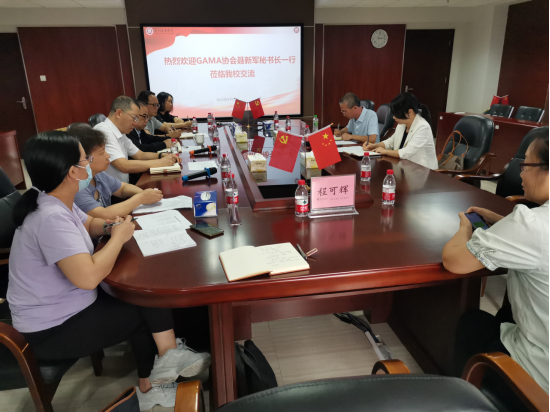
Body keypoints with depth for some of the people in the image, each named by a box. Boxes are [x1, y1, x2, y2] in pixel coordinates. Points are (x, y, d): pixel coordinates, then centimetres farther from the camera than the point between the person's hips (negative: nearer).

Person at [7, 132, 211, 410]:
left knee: (144, 297, 4)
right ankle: (168, 358, 20)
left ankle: (150, 387, 16)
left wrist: (109, 226, -5)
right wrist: (118, 238, -22)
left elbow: (88, 225, 18)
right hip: (52, 330, -9)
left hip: (65, 304, 9)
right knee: (148, 308, -6)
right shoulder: (51, 218, -31)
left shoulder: (58, 202, 0)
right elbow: (89, 277, -39)